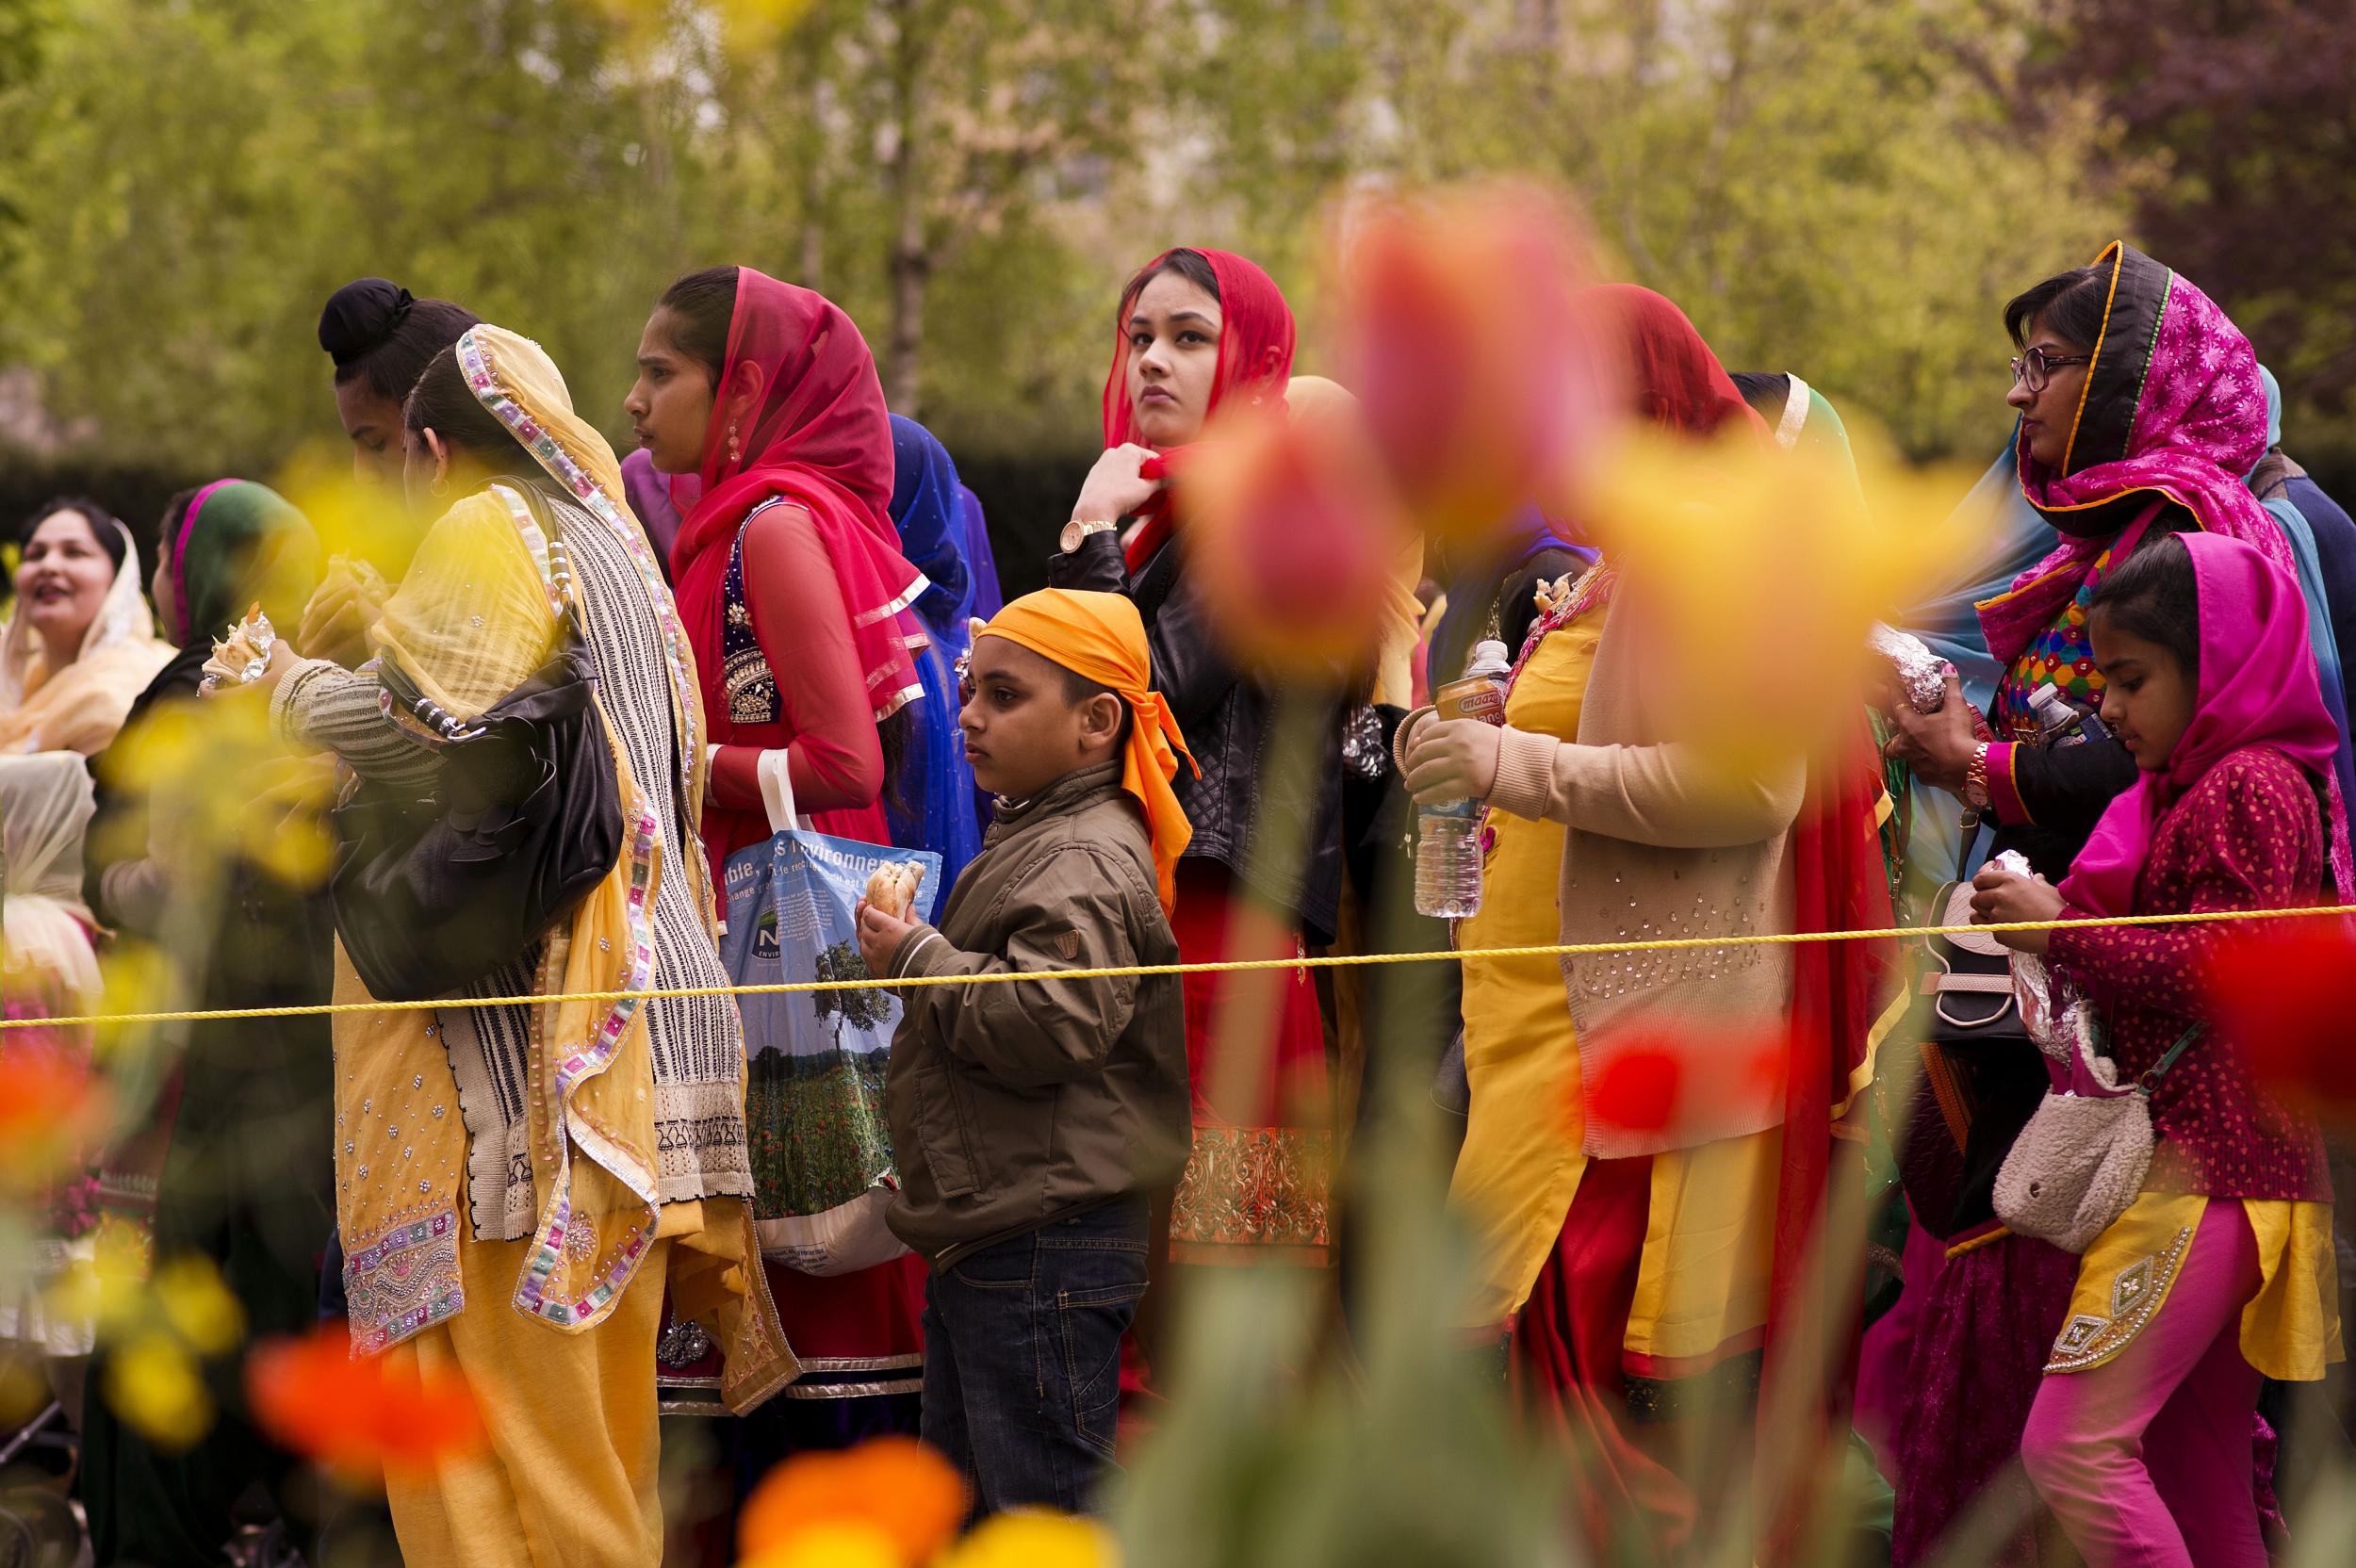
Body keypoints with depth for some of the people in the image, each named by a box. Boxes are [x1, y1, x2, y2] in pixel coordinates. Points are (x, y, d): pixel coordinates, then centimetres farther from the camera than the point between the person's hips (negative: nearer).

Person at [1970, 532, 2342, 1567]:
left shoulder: (2246, 787, -11)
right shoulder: (2192, 786, 21)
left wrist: (2062, 932, -16)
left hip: (2201, 1167, -11)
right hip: (2199, 1160, 11)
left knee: (2071, 1442, -16)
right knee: (2194, 1463, 12)